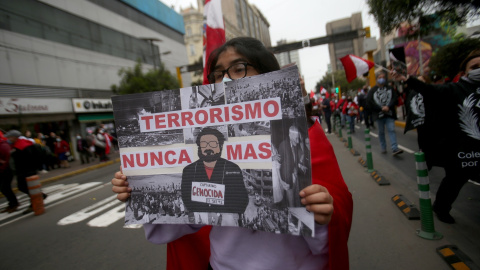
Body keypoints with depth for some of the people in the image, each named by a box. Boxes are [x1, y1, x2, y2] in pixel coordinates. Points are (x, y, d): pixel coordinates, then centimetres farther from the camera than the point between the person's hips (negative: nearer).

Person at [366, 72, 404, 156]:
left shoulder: (390, 88, 7)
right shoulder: (373, 90, 1)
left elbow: (394, 98, 1)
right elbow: (369, 102, -7)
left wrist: (388, 107, -16)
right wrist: (381, 108, -11)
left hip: (389, 113, 1)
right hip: (379, 114, 0)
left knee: (391, 130, -8)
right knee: (381, 132, 8)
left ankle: (395, 149, -12)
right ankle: (383, 148, 19)